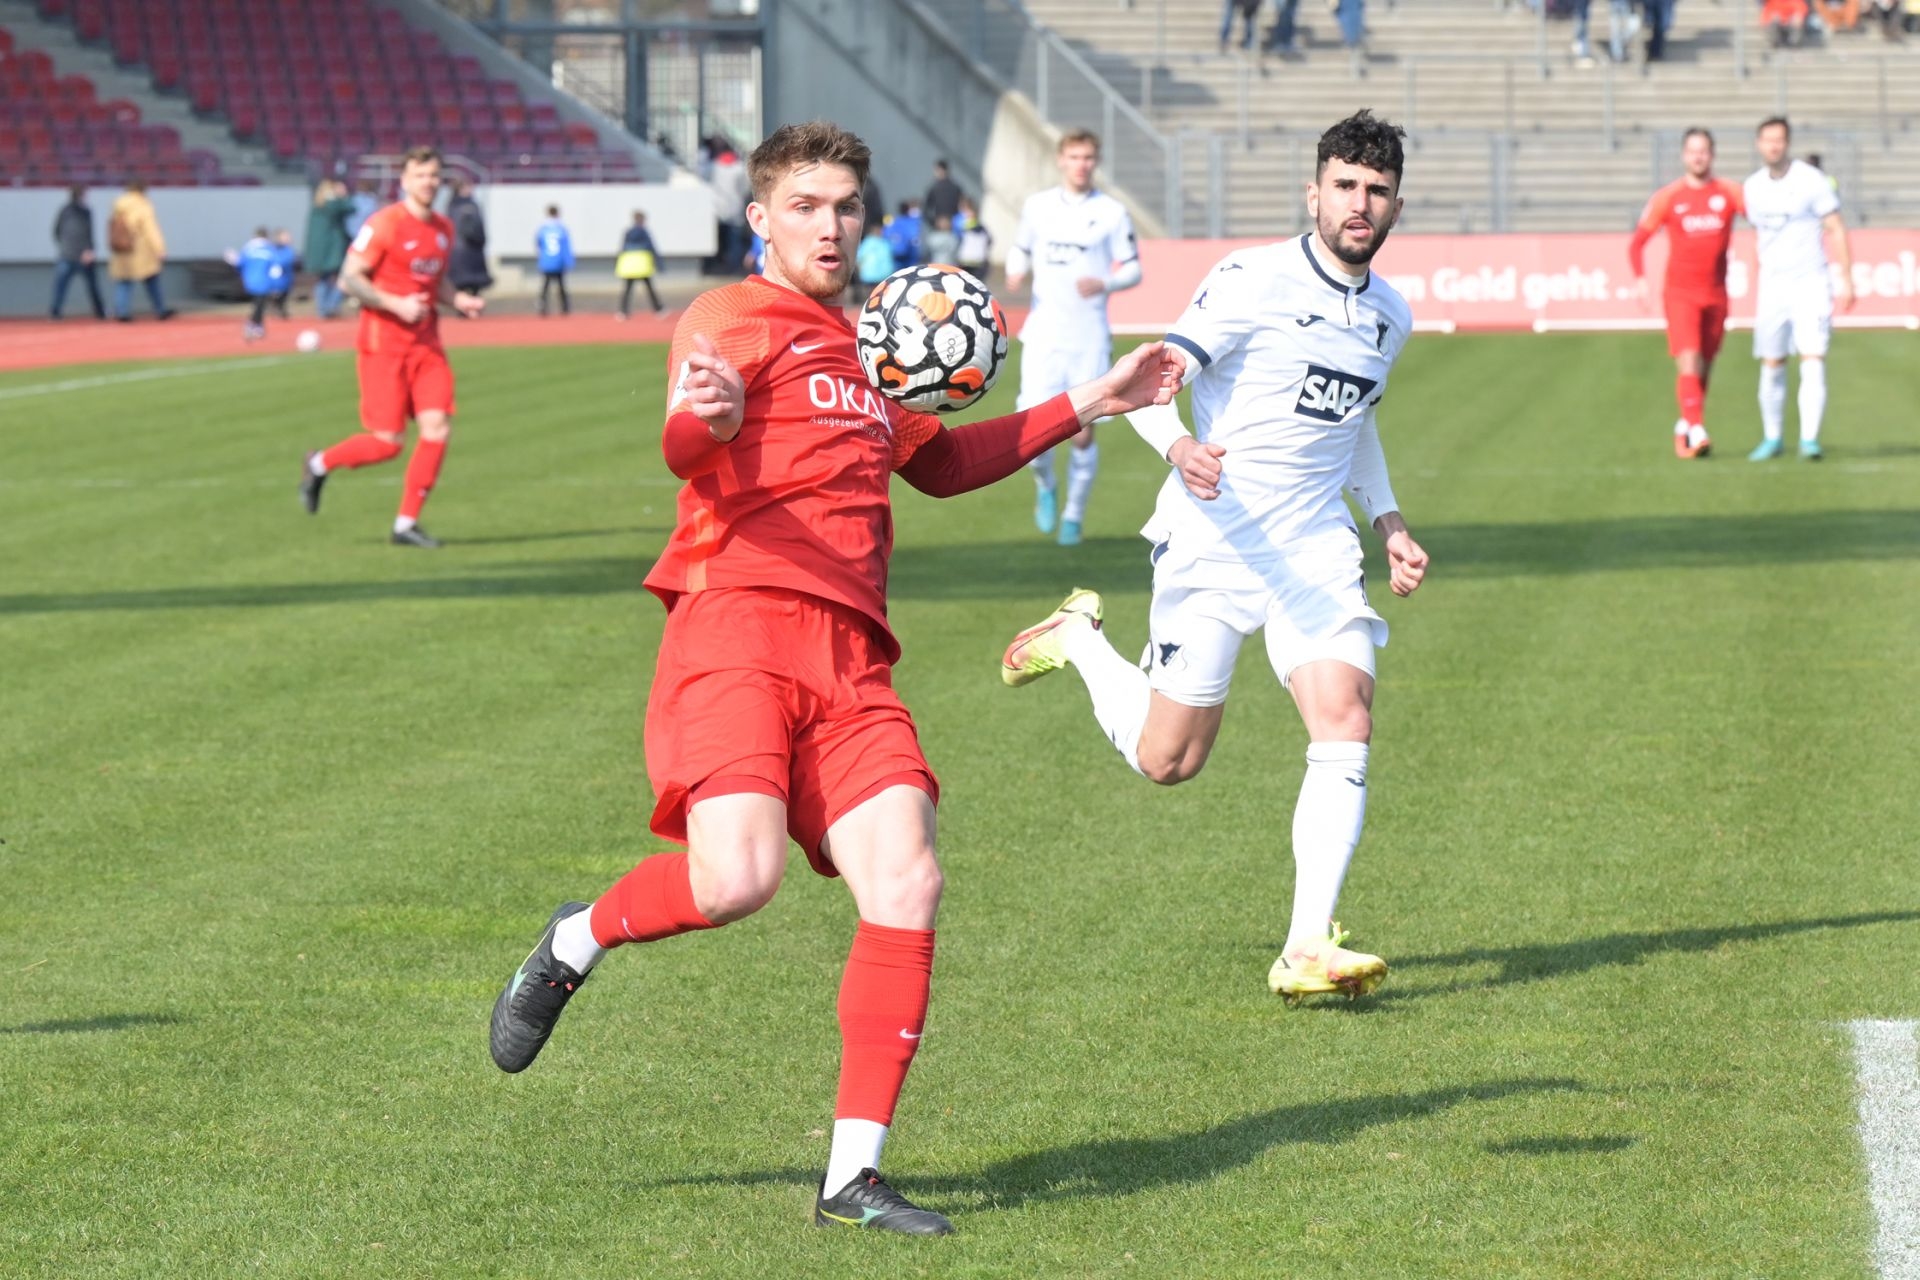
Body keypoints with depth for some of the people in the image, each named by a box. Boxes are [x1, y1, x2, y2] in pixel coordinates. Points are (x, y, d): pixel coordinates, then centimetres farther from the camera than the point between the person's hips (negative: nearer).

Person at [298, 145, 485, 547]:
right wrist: (397, 305, -21)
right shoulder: (384, 224, -11)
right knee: (387, 442, -8)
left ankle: (406, 524, 1)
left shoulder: (443, 228, 11)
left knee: (437, 428, -8)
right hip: (384, 344, -6)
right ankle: (319, 465, 21)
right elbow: (349, 279, -11)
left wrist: (460, 301, 6)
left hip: (426, 347, 6)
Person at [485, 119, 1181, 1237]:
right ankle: (577, 942, 7)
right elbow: (688, 447, -16)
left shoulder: (859, 349, 28)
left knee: (907, 885, -11)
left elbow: (939, 463, 44)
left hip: (851, 661, 7)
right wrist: (708, 419, -41)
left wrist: (1087, 405, 42)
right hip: (739, 629, -7)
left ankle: (854, 1175, -5)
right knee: (738, 877, -26)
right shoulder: (736, 318, 4)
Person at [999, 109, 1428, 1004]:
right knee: (1167, 760, 3)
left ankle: (1307, 949, -15)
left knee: (1345, 722, -16)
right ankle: (1080, 641, 33)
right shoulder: (1253, 280, -11)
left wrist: (1387, 522, 18)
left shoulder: (1390, 316, 11)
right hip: (1213, 538, -5)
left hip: (1316, 548, 5)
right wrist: (1181, 448, -37)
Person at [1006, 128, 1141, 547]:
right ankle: (1045, 486, 23)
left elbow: (1133, 269, 4)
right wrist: (1016, 272, -2)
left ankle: (1073, 516, 17)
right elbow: (1020, 250, 21)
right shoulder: (1037, 207, 7)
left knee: (1083, 433, -2)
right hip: (1043, 336, 1)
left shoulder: (1112, 212, 1)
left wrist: (1104, 283, -16)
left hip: (1089, 339, -1)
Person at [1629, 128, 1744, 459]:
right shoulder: (1668, 197, 1)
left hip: (1716, 293, 3)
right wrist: (1639, 279, -9)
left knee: (1704, 367, 10)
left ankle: (1685, 426, 27)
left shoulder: (1727, 193, 3)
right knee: (1688, 362, -16)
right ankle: (1696, 431, -24)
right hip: (1680, 292, -3)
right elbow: (1637, 241, 6)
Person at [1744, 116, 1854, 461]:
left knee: (1813, 361, -13)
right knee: (1771, 365, 6)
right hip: (1772, 286, 4)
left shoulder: (1811, 181, -7)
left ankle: (1810, 439, -14)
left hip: (1810, 282, -4)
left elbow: (1836, 230, -5)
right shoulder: (1753, 187, 8)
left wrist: (1847, 281, -11)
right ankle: (1772, 439, 17)